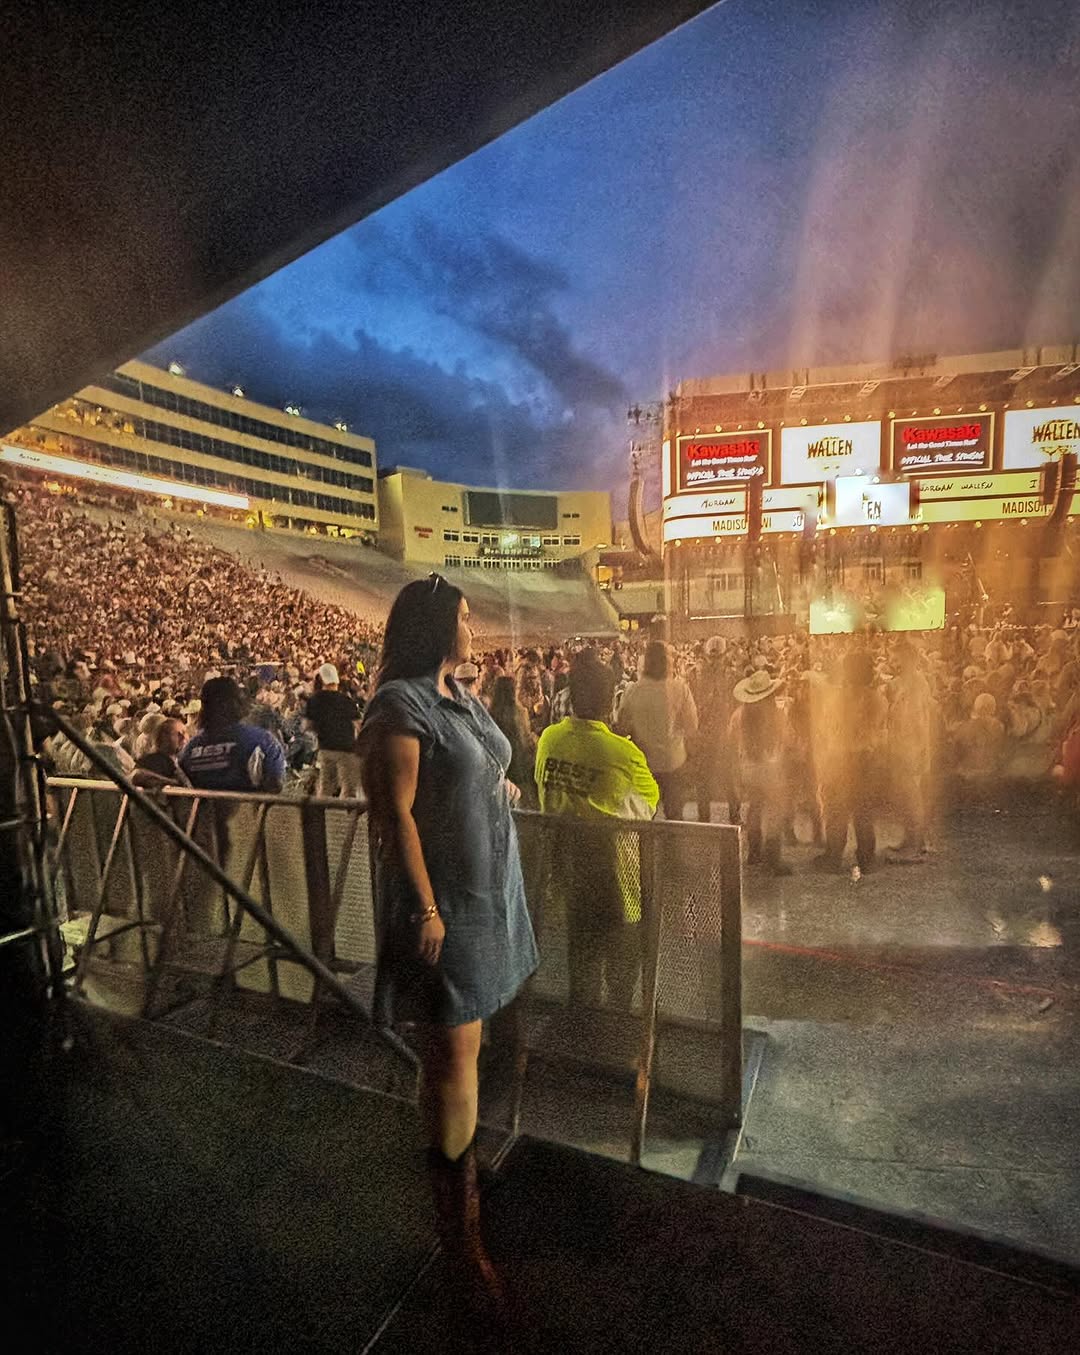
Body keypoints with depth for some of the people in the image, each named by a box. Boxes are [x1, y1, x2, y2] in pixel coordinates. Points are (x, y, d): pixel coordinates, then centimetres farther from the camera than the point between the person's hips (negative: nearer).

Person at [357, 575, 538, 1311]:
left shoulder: (462, 695, 7)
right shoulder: (401, 704, -19)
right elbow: (396, 814, -20)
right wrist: (426, 909, -19)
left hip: (490, 889, 8)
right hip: (447, 900, -8)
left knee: (465, 1045, 21)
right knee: (455, 1057, 4)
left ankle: (463, 1173, 41)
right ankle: (461, 1226, 23)